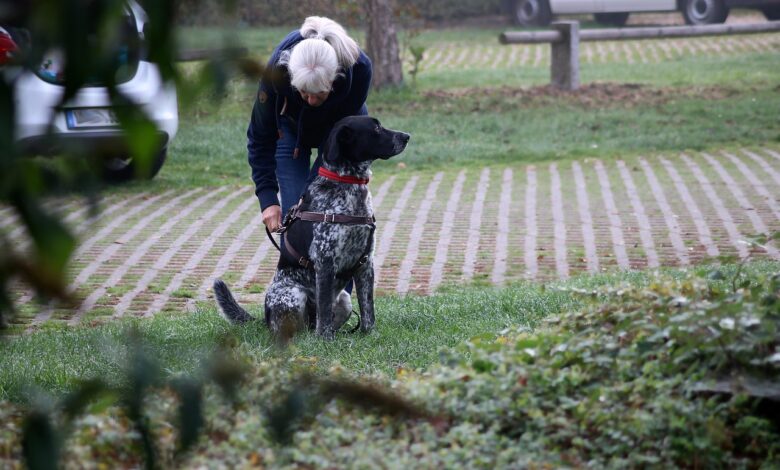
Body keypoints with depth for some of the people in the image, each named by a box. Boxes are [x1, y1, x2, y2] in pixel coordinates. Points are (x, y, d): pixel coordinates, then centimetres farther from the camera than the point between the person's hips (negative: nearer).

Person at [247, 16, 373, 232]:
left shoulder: (358, 68, -39)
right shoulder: (277, 70, -38)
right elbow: (260, 137, -26)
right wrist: (268, 200, -33)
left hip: (341, 128, 0)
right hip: (291, 128, 0)